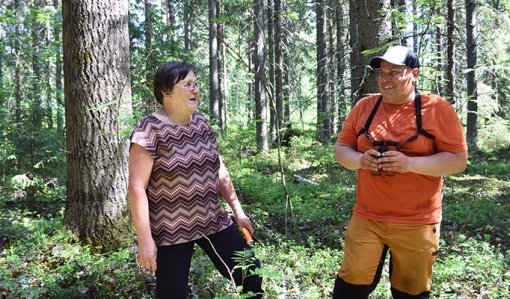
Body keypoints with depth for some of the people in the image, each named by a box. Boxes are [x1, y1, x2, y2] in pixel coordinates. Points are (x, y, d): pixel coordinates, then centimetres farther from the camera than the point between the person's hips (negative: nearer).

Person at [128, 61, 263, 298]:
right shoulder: (149, 130, -15)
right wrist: (145, 240, -19)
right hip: (171, 231, -6)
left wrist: (238, 212, 13)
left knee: (251, 274, 6)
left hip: (212, 222, 6)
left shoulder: (201, 123, 6)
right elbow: (137, 188, -17)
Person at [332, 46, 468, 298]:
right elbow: (341, 150, 10)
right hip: (366, 219, 3)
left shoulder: (437, 109, -5)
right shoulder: (364, 107, 5)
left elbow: (458, 161, -7)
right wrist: (360, 160, -13)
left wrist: (410, 163, -21)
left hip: (416, 224, -2)